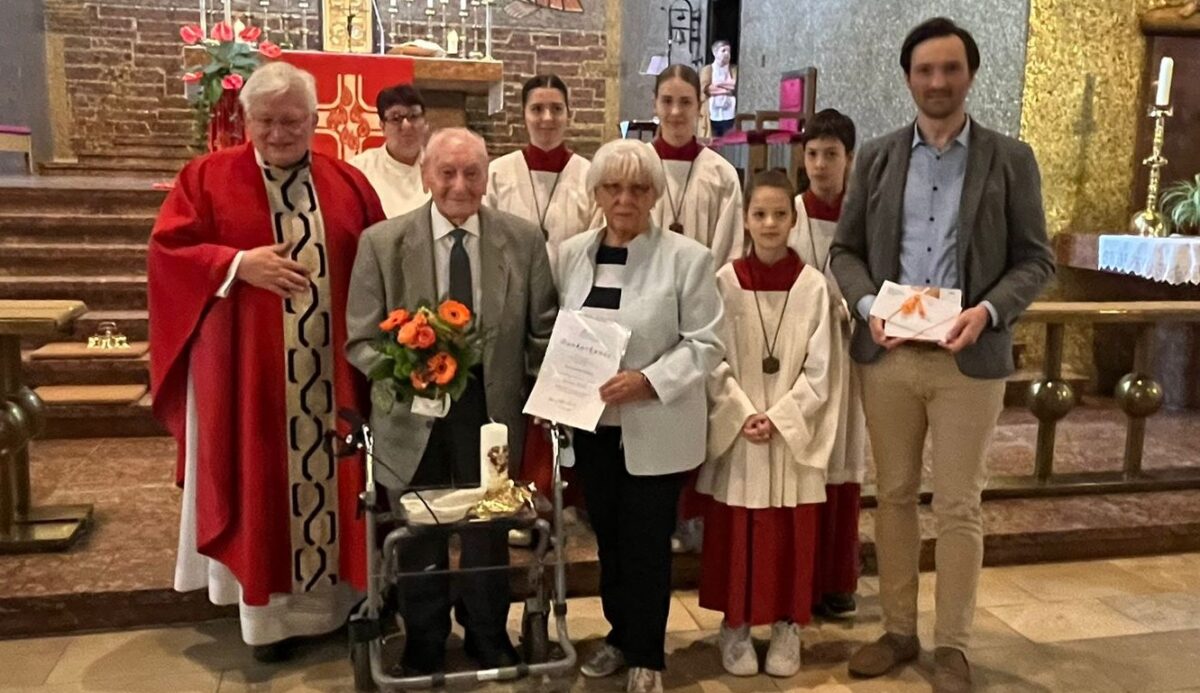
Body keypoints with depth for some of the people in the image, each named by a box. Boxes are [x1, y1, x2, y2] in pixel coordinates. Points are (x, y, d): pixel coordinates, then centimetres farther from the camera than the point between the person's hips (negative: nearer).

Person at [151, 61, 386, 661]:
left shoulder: (348, 184, 8)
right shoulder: (207, 177, 2)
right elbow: (168, 250, -4)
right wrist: (238, 263, -18)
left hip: (332, 368, 2)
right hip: (246, 370, -2)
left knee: (331, 474, 9)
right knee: (262, 481, 5)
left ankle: (339, 594, 23)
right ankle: (269, 609, 16)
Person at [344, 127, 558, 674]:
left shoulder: (524, 240, -4)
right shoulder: (382, 242, -7)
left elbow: (543, 331, 2)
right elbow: (361, 340, -6)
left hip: (493, 409, 1)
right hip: (412, 412, 0)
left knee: (489, 530, 17)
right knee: (419, 535, 17)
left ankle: (488, 636, 41)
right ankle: (424, 644, 40)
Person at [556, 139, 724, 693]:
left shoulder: (686, 257, -8)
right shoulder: (571, 253, 5)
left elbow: (705, 343, -10)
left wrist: (648, 381, -22)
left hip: (655, 428, -4)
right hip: (591, 424, 4)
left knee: (647, 542, 5)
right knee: (608, 537, 17)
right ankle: (620, 634, 37)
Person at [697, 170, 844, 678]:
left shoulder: (814, 286, -3)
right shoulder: (724, 282, -2)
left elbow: (820, 369, -3)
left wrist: (779, 417, -12)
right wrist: (744, 415, -12)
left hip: (794, 434, 0)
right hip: (736, 431, 0)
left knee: (790, 534, 7)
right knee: (735, 531, 6)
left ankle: (787, 627, 23)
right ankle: (735, 626, 22)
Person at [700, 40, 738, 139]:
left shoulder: (734, 69, 11)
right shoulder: (707, 70, 5)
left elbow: (737, 87, -1)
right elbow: (705, 88, -7)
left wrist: (719, 84, -8)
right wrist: (728, 87, -6)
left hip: (729, 115, 1)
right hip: (712, 115, -1)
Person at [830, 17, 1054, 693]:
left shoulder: (1011, 159, 2)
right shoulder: (877, 157, 8)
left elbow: (1036, 259, 1)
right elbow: (846, 249, 9)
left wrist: (989, 310, -16)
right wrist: (868, 306, -10)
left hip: (970, 357, -2)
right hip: (888, 353, 2)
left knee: (959, 507, 5)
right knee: (894, 496, 11)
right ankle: (899, 630, 26)